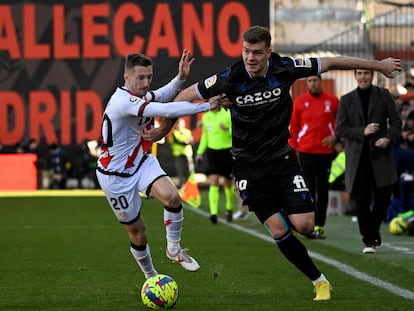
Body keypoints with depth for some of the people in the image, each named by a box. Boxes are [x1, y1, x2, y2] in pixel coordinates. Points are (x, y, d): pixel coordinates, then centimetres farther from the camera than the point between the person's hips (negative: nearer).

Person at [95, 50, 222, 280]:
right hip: (116, 175, -6)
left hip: (141, 162, 7)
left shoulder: (139, 95, -1)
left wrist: (180, 77, 3)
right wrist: (206, 106, -33)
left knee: (171, 196, -24)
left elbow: (162, 96, 22)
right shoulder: (123, 101, -28)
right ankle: (150, 277, 27)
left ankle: (174, 248, -3)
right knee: (137, 233, 4)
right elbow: (166, 111, -36)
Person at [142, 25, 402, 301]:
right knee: (279, 232, -6)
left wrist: (379, 65, 8)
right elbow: (185, 96, -3)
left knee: (304, 225, -11)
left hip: (283, 157, 1)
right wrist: (164, 129, 7)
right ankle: (319, 281, 10)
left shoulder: (284, 69, -12)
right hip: (249, 166, -1)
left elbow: (331, 63, 0)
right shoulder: (230, 79, -16)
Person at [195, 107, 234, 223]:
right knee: (213, 183, -13)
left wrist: (227, 130, -27)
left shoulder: (228, 114, -8)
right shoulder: (206, 117, 7)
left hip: (227, 151, -2)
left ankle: (229, 209, 34)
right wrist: (200, 152, 15)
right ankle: (213, 213, -21)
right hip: (212, 151, 2)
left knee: (228, 183, 11)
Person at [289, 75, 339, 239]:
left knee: (323, 190, 6)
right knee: (309, 189, -7)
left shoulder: (332, 101, 3)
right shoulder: (300, 101, 2)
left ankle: (320, 225, 10)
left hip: (326, 151, 1)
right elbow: (293, 127, 6)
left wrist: (335, 137, -5)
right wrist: (293, 149, 2)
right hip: (306, 151, -1)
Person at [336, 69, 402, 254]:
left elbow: (396, 121, 6)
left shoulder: (383, 95, 7)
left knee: (383, 195, -5)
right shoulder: (347, 100, 8)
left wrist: (389, 138, -13)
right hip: (357, 158, 0)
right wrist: (362, 132, -12)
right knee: (361, 200, -4)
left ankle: (373, 231, 19)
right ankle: (368, 240, 5)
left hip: (380, 154, 0)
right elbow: (340, 128, 3)